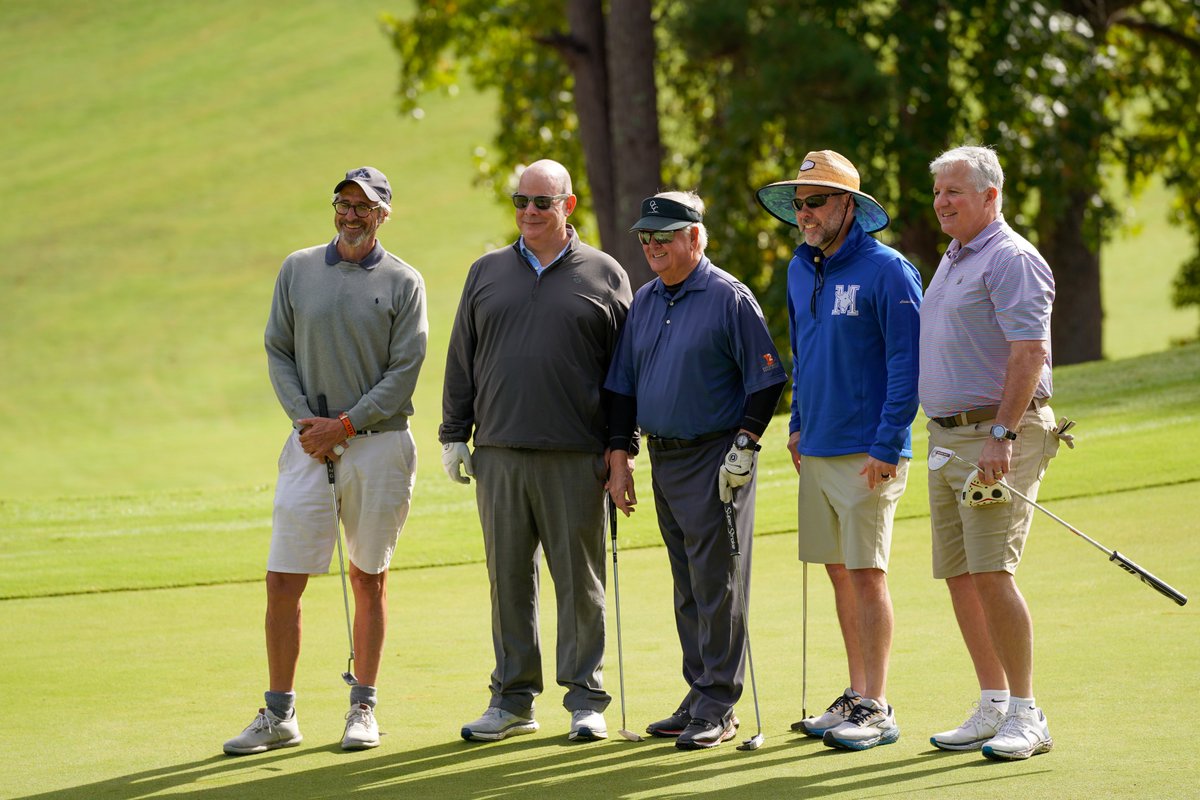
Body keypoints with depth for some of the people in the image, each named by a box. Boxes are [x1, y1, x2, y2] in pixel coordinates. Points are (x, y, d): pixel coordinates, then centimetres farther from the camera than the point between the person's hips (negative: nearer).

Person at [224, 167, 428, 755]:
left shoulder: (403, 283, 0)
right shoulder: (297, 270, 8)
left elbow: (402, 374, -5)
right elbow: (277, 351, 8)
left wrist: (344, 424, -12)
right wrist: (305, 420, -6)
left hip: (379, 445, -2)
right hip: (310, 443, 2)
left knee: (369, 578, 6)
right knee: (282, 580, -4)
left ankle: (363, 708, 15)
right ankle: (279, 716, 4)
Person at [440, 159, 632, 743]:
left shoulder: (603, 275, 5)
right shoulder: (486, 273, 13)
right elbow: (462, 361, 15)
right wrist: (453, 435, 8)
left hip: (577, 457, -3)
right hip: (499, 454, 3)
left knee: (579, 579, 1)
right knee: (508, 578, 6)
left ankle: (585, 699, 8)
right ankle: (513, 699, 13)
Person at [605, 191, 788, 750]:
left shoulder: (729, 299, -8)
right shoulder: (644, 302, 13)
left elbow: (766, 381, -8)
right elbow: (622, 385, 17)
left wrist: (743, 447, -14)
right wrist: (619, 457, 10)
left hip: (715, 458, -7)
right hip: (662, 457, 7)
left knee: (716, 584, -6)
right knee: (687, 588, 11)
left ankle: (718, 708, -3)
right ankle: (699, 695, 18)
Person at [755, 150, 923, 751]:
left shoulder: (887, 271, -11)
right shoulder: (800, 272, 12)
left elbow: (907, 364, -13)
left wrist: (887, 446, -17)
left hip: (867, 456, -7)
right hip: (816, 453, 7)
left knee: (865, 573, -7)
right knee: (839, 573, 11)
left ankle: (876, 709, -4)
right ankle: (856, 696, 19)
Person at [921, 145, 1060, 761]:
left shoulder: (1011, 259, -11)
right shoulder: (952, 260, 20)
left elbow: (1030, 352, -19)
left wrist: (1002, 435, -25)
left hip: (999, 436, -10)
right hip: (946, 435, 10)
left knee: (990, 572, -15)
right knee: (959, 576, 7)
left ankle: (1025, 716, -11)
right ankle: (992, 707, 14)